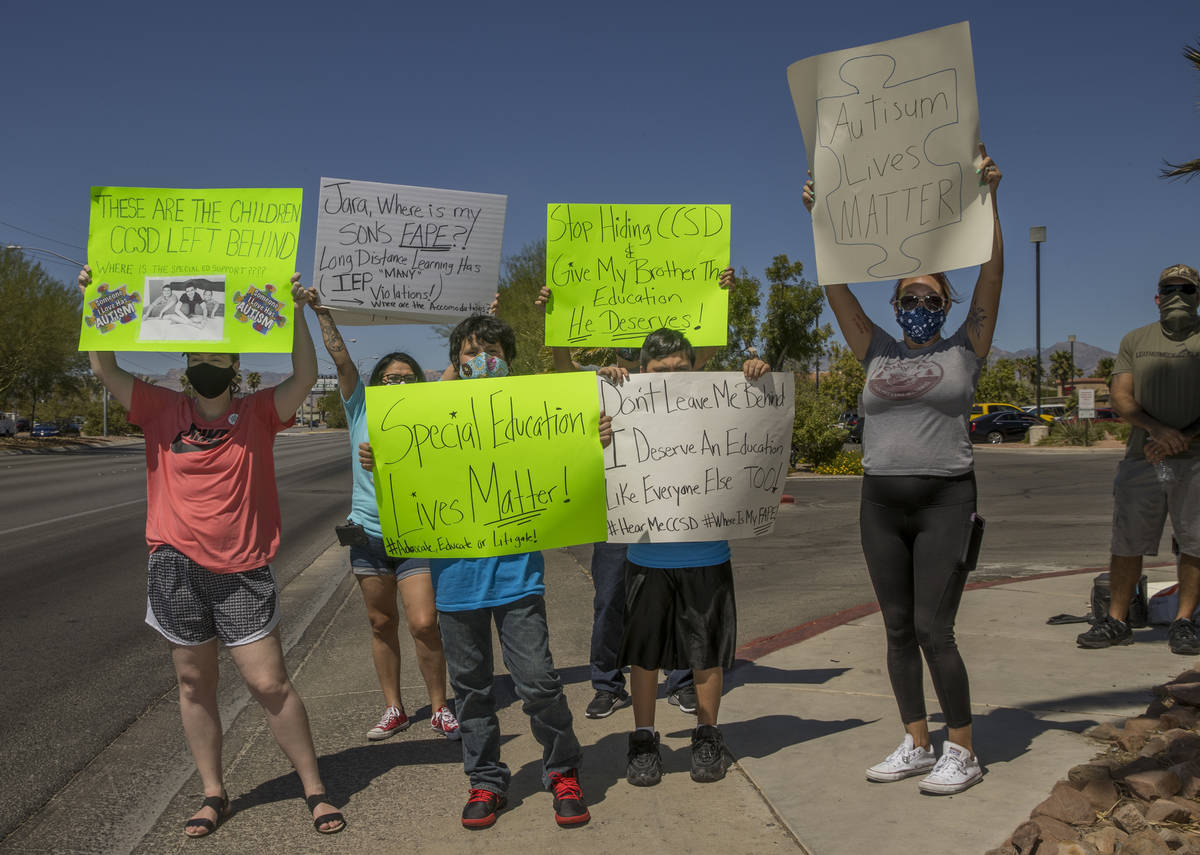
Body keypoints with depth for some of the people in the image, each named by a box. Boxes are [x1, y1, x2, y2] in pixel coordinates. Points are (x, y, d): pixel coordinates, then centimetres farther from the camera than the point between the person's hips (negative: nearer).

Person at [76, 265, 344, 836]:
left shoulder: (258, 414, 1)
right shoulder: (163, 411, 5)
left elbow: (305, 378, -12)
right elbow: (104, 370, 0)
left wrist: (295, 312, -20)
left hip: (243, 569, -2)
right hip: (176, 566, 2)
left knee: (270, 685, 0)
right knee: (194, 685, 12)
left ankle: (315, 791, 12)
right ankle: (213, 795, 27)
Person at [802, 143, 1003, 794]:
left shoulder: (965, 350, 3)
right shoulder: (877, 354, 10)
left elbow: (992, 273, -5)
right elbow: (836, 285, 9)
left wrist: (986, 198, -9)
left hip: (945, 501, -4)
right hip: (881, 502, 4)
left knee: (933, 629, -7)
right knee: (898, 630, 8)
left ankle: (962, 752, 8)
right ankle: (916, 745, 20)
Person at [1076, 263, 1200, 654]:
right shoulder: (1135, 341, 14)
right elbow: (1120, 396, 2)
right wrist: (1158, 429, -14)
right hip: (1141, 458, 2)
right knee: (1126, 542, 3)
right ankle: (1116, 620, 11)